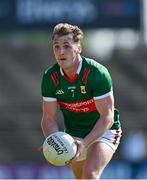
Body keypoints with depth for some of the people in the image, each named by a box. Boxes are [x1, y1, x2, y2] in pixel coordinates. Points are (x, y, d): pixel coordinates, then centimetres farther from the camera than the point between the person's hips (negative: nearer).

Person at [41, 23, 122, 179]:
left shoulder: (97, 73, -26)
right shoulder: (50, 77, -13)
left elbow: (107, 116, -26)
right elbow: (49, 118, -8)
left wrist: (85, 142, -39)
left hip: (103, 131, -5)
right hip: (72, 135, 5)